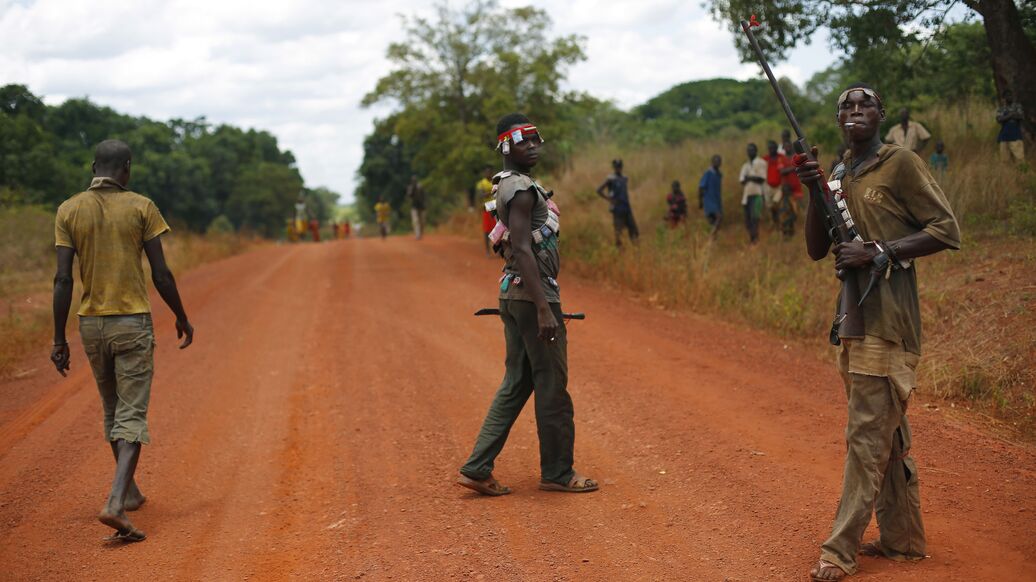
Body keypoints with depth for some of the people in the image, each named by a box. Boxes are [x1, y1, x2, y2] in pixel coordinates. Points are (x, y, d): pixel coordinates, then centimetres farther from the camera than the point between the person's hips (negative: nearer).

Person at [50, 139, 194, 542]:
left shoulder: (68, 211, 0)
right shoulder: (141, 208, -6)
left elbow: (63, 279, -4)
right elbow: (161, 274, -6)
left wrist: (59, 339, 0)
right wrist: (182, 318, 8)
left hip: (91, 324, 3)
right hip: (133, 323, -3)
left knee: (112, 410, 20)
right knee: (132, 416, -3)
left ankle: (129, 492, 33)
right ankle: (115, 504, -20)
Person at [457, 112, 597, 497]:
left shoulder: (509, 187, 17)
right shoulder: (522, 189, -15)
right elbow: (522, 250, -23)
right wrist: (544, 309, -27)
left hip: (513, 295, 10)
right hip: (532, 294, -10)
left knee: (516, 383, 11)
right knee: (552, 385, 0)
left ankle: (478, 468, 9)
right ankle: (558, 473, 10)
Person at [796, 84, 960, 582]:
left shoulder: (901, 164, -6)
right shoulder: (839, 175, 16)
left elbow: (947, 231, -10)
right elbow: (816, 250, 13)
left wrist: (877, 252, -18)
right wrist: (816, 193, -2)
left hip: (888, 320, -8)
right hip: (853, 317, 8)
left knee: (867, 436, -7)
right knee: (888, 435, 13)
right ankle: (902, 540, 20)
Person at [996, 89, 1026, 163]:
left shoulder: (1018, 106, 9)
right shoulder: (1000, 109, 10)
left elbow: (1022, 117, -7)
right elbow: (999, 119, -6)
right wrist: (1010, 115, -16)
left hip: (1016, 137, -1)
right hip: (1004, 137, 1)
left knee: (1020, 157, -10)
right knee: (1005, 159, 0)